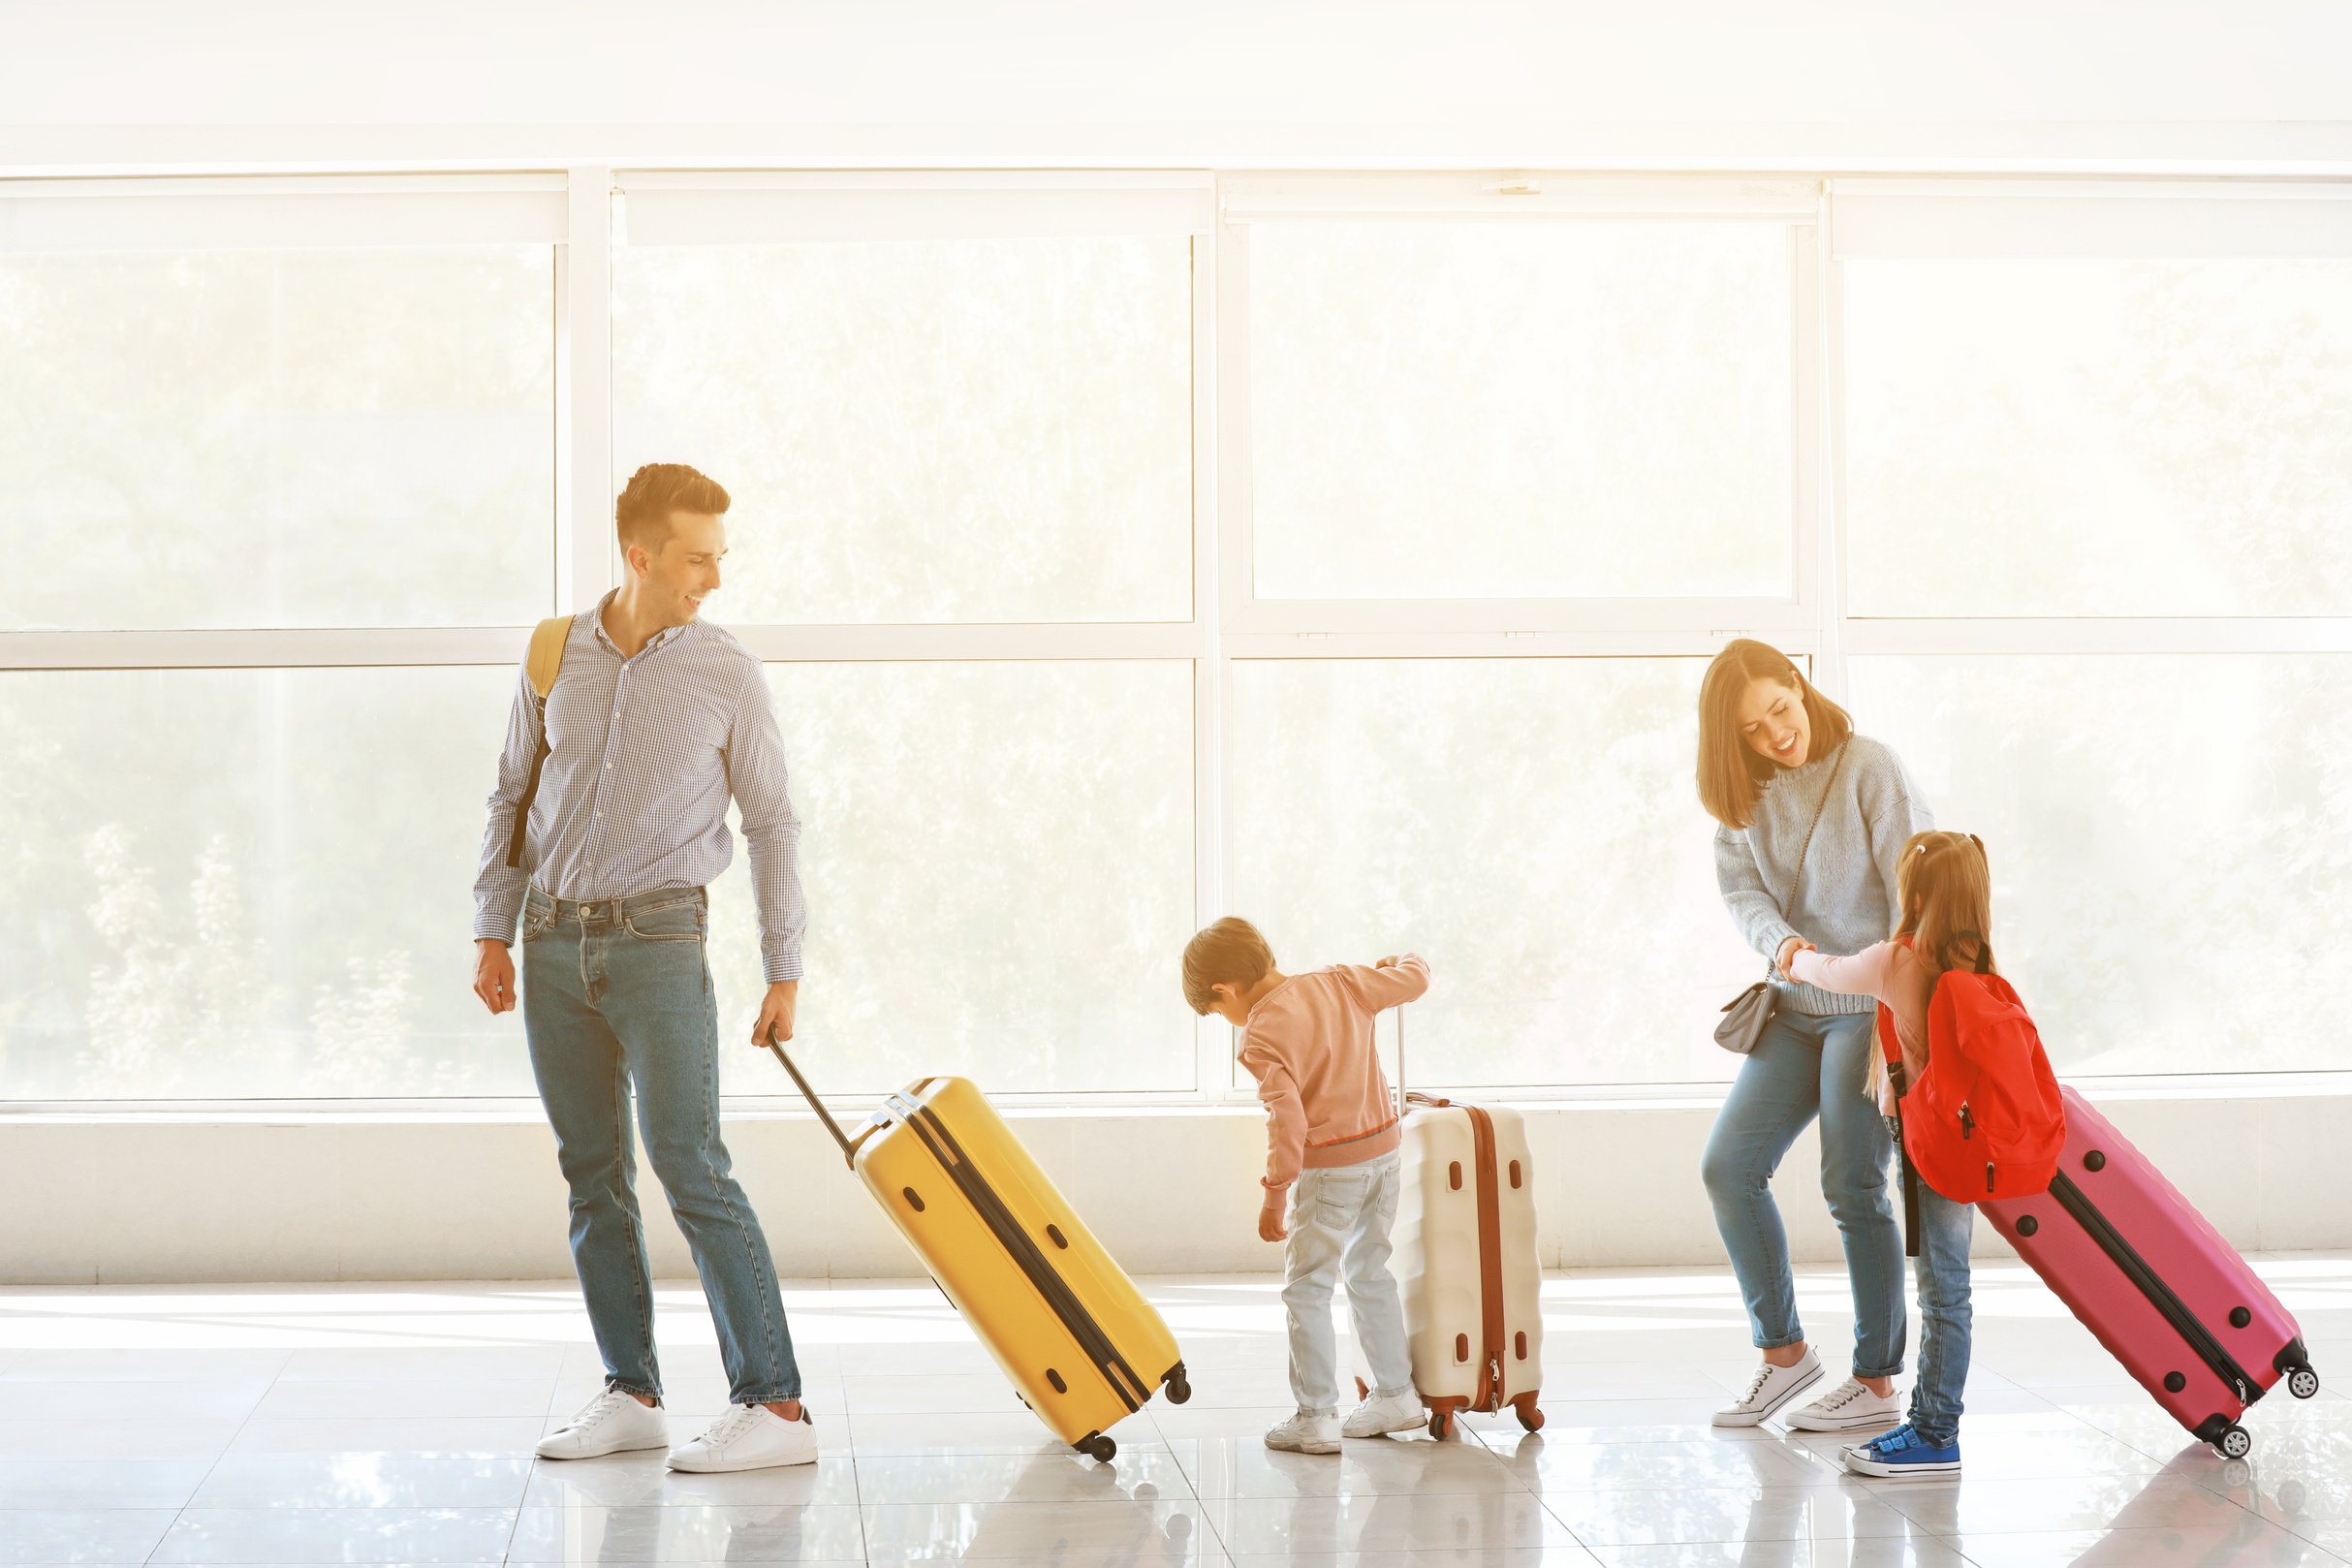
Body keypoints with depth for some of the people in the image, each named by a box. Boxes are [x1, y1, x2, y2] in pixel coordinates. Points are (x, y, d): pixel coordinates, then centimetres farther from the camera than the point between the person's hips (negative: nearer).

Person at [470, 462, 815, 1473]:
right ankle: (631, 1395, 16)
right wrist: (494, 932, 6)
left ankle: (773, 1402, -11)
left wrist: (784, 972, 0)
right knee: (592, 1173, 7)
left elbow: (773, 826, 2)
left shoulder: (727, 675, -3)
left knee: (689, 1165, -12)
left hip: (658, 942, -4)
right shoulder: (554, 658, 6)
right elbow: (512, 797, 13)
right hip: (555, 944, 4)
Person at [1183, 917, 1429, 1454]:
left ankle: (1316, 1418, 2)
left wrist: (1274, 1193, -17)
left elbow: (1287, 1118, -24)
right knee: (1370, 1274, 20)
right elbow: (1413, 980, 12)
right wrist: (1402, 961, 35)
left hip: (1330, 1166, -8)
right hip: (1385, 1146, 8)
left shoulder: (1263, 1032, -18)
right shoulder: (1340, 982, 1)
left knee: (1307, 1289, 2)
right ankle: (1395, 1395, 27)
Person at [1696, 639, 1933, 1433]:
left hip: (1870, 1005, -6)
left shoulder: (1868, 766, -9)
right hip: (1796, 1009, 6)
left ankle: (1876, 1382, 7)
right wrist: (1779, 941, -24)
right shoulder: (1743, 794, 7)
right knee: (1728, 1167, 0)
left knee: (1853, 1188, -5)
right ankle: (1783, 1350, 14)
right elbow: (1742, 890, -1)